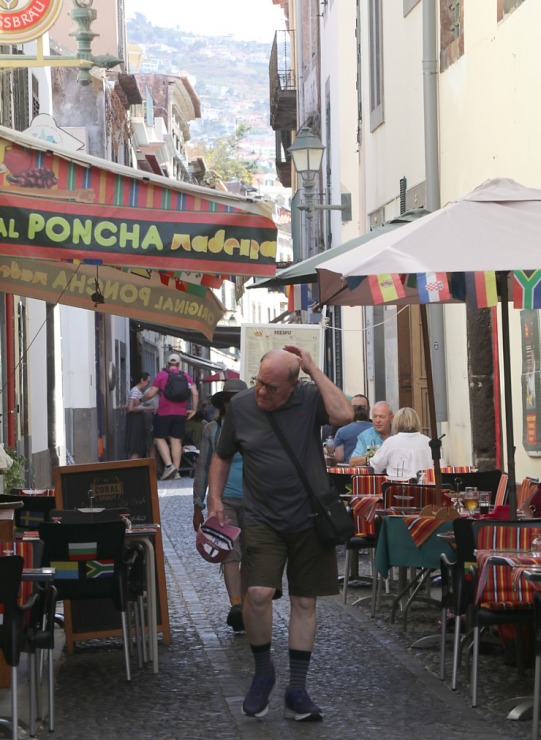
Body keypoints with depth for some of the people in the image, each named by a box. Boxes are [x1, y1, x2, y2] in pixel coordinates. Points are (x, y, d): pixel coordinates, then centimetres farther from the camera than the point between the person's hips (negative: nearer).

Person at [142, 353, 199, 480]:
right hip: (181, 413, 3)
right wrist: (194, 410, 9)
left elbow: (150, 394, -3)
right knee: (176, 440, 5)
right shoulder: (186, 376, 9)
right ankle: (176, 471, 2)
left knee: (159, 438, 5)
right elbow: (195, 394, 0)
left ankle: (169, 465, -13)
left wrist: (141, 400, 14)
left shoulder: (161, 375, 0)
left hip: (164, 412, -3)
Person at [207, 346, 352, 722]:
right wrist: (215, 498, 1)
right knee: (258, 593, -16)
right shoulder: (241, 405, -1)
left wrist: (314, 369, -22)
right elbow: (223, 456, 13)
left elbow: (344, 415, -28)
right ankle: (263, 670, 9)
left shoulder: (310, 398, -6)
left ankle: (298, 690, 15)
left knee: (305, 602, 6)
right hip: (263, 520, 0)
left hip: (309, 519, 0)